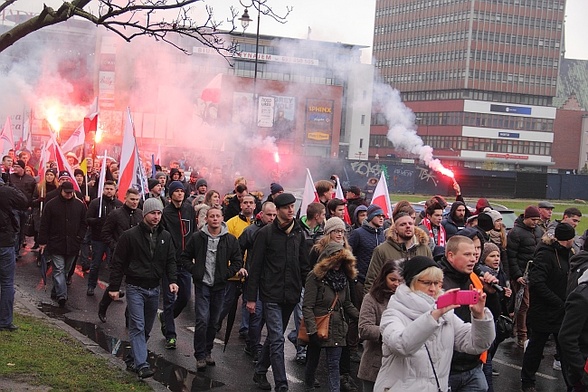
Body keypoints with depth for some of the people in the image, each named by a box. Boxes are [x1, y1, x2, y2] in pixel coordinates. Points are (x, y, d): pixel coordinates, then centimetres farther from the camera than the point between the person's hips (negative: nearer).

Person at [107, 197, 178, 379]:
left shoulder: (165, 236, 5)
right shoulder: (130, 236, -8)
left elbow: (170, 260, 10)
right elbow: (118, 263, -5)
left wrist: (172, 280, -6)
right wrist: (114, 287, -7)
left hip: (154, 289, 5)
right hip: (135, 288, -5)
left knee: (147, 328, 12)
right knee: (138, 327, -11)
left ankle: (133, 358, 26)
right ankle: (141, 364, -15)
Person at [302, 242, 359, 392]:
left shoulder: (343, 277, 6)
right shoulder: (315, 277, -12)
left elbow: (347, 304, 15)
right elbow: (307, 307, -16)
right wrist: (312, 330, -23)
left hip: (337, 328, 4)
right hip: (317, 328, -4)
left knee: (334, 365, 0)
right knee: (313, 361, 14)